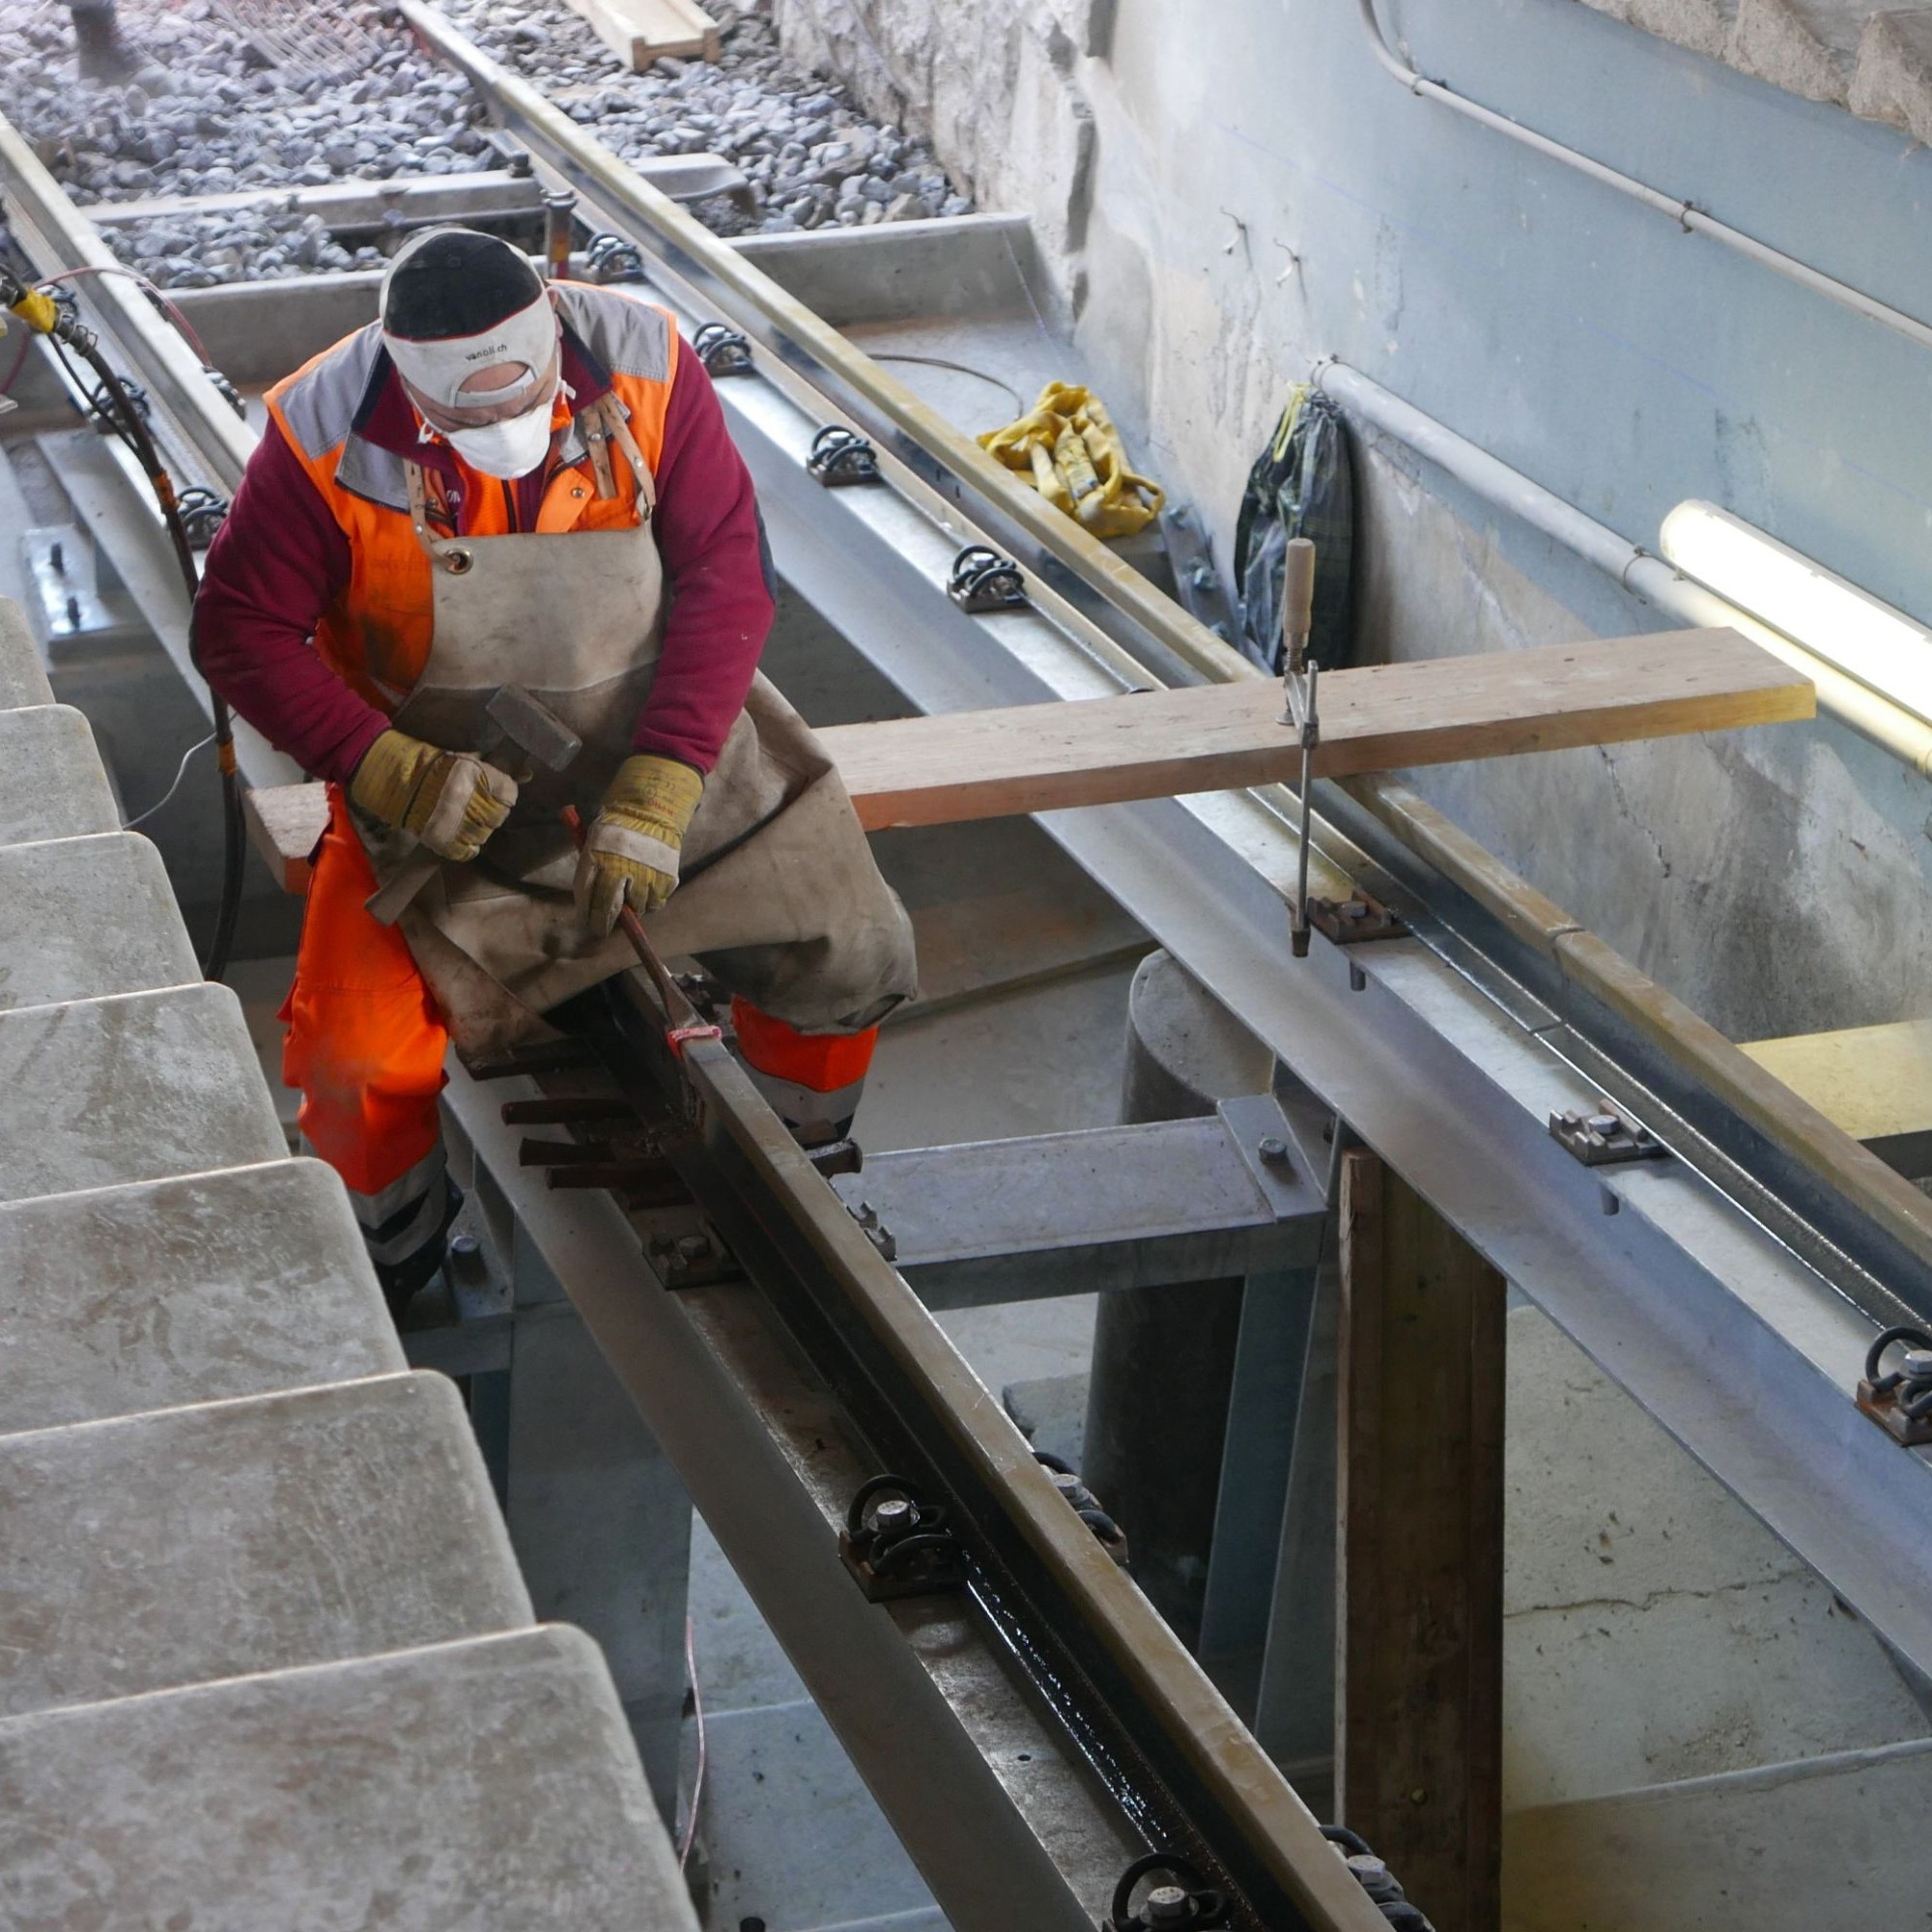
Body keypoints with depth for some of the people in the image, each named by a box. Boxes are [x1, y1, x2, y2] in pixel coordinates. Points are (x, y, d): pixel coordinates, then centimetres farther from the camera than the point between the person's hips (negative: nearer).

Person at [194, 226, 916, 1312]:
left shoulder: (644, 366, -18)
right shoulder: (328, 437, -21)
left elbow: (729, 573, -16)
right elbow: (240, 629, -13)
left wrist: (657, 795, -24)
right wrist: (385, 768, -27)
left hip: (667, 759, 2)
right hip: (443, 797, -2)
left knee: (853, 958, -6)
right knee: (359, 1056, -19)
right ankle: (395, 1252, 16)